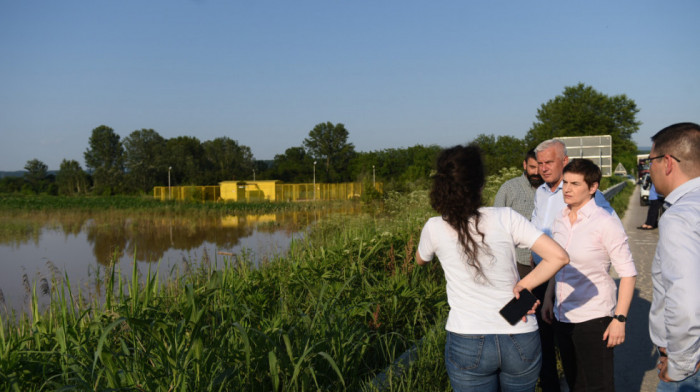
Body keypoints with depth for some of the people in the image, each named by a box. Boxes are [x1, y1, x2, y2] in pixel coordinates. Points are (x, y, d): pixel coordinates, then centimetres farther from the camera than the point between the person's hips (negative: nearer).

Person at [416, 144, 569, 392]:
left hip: (468, 343, -1)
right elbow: (559, 256, -12)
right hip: (520, 340, 1)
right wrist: (522, 286, -4)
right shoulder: (505, 218, -8)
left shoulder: (435, 228, -5)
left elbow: (420, 260, 18)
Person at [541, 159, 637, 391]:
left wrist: (620, 319, -18)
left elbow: (628, 273, -14)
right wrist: (548, 299, 17)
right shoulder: (560, 220, 4)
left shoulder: (605, 223, -15)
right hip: (562, 316, 6)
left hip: (593, 319, -6)